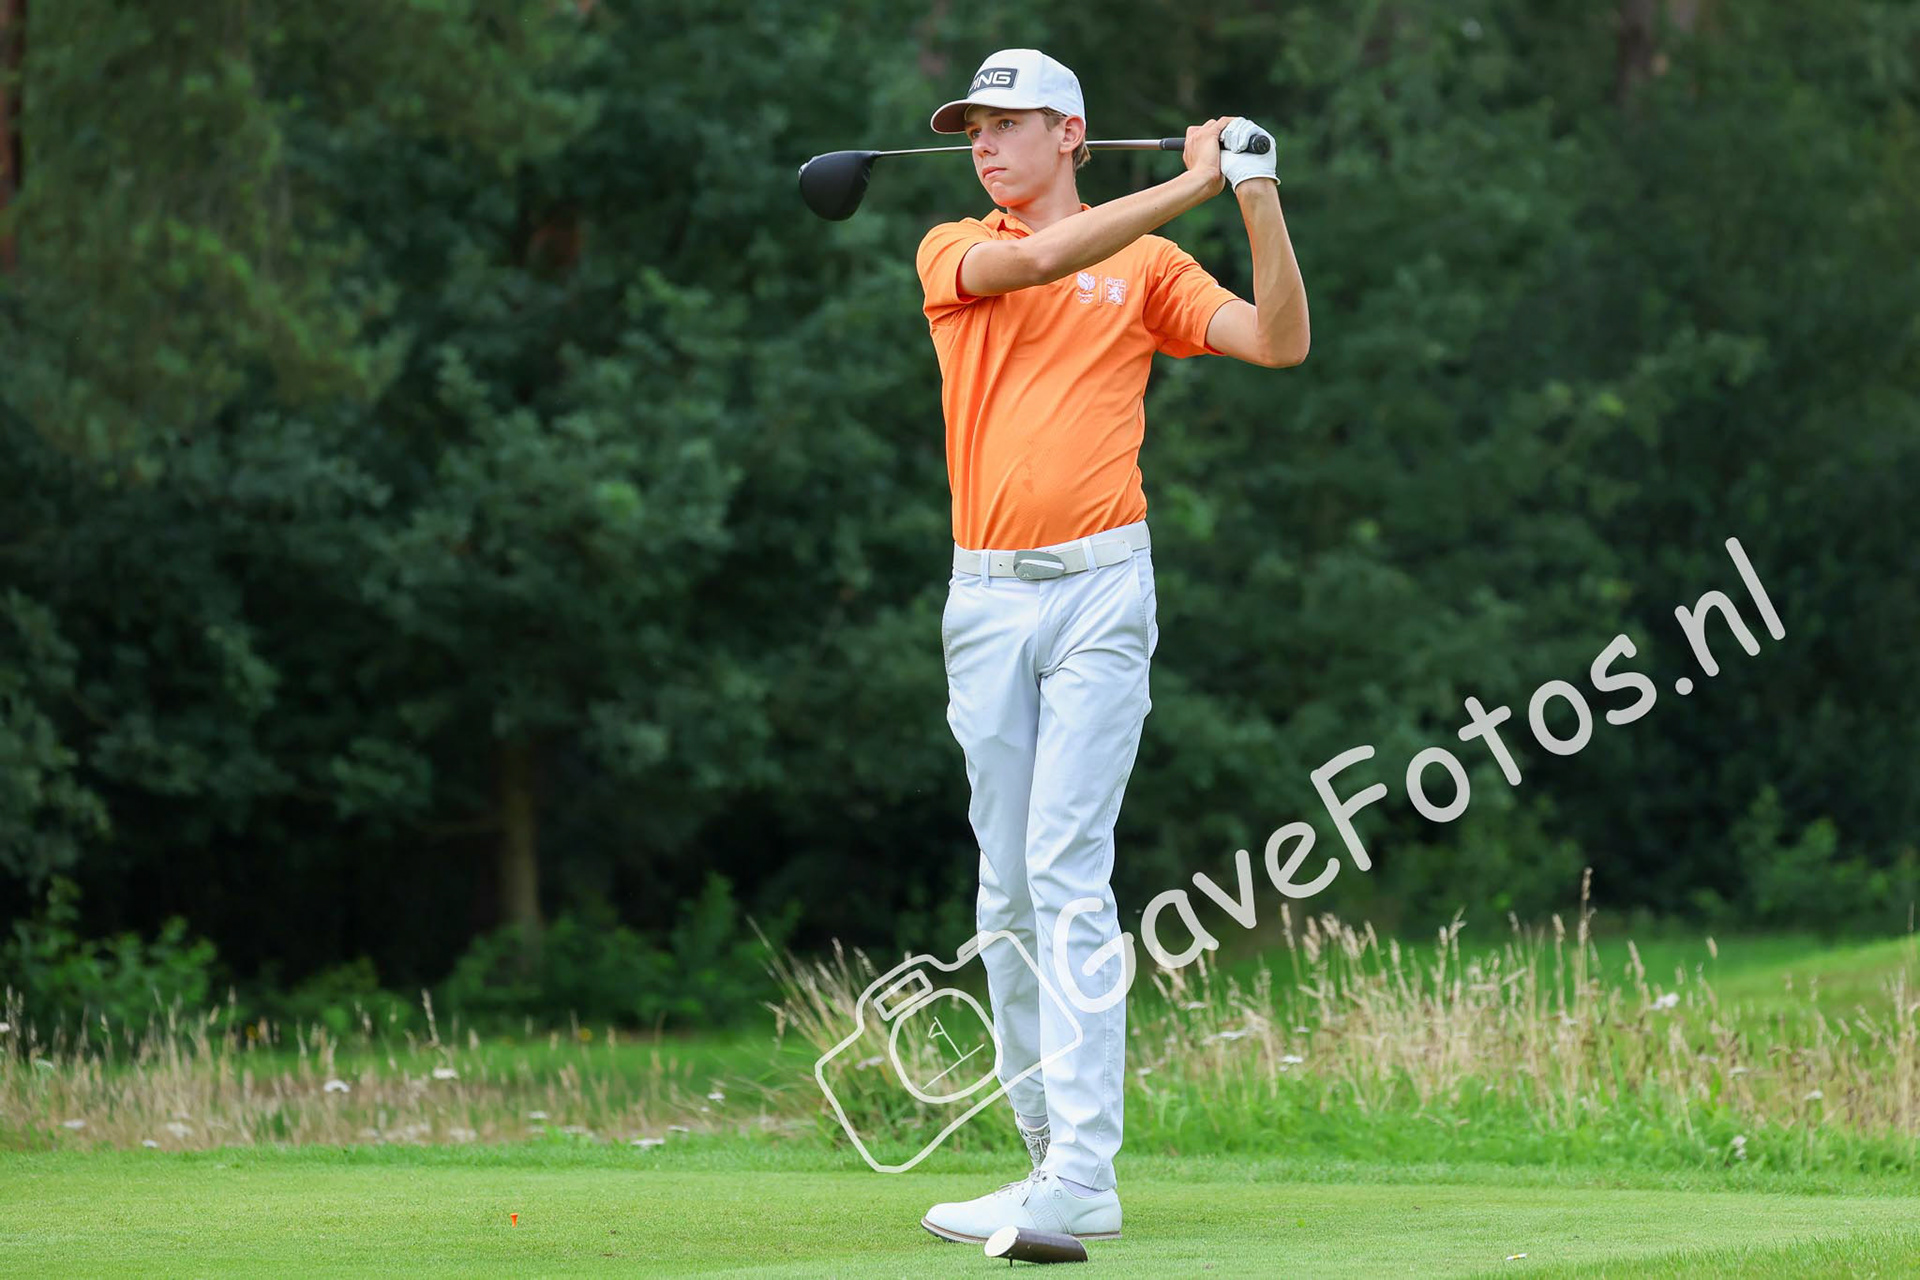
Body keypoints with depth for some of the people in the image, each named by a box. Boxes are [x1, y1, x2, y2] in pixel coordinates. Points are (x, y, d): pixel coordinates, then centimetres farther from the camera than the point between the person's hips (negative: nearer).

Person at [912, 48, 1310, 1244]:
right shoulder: (952, 252, 11)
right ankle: (1048, 1147, 13)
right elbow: (1037, 259, -10)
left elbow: (1280, 342, -2)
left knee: (1067, 873, -13)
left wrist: (1260, 199, -13)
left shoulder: (1148, 264, 8)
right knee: (1009, 886, 5)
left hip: (1099, 586, -3)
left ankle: (1083, 1172, -19)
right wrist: (1191, 185, -13)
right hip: (985, 597, 3)